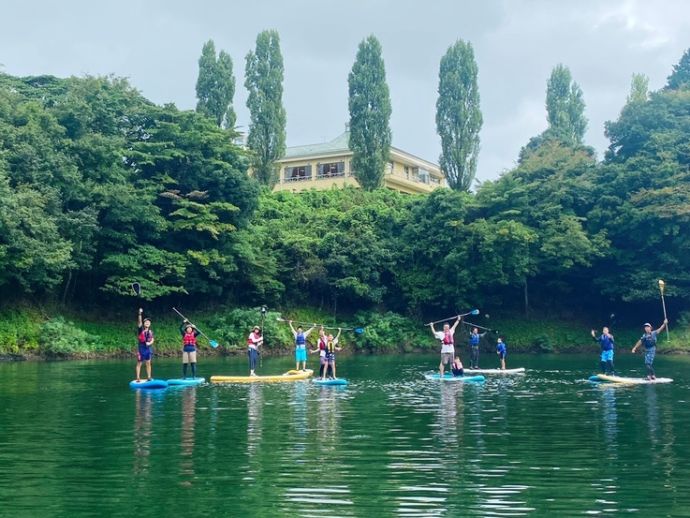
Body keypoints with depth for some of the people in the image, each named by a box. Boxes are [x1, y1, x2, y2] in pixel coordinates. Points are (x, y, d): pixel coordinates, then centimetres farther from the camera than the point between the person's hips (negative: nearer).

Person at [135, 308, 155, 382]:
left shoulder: (151, 331, 8)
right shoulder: (141, 329, -3)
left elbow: (152, 339, 7)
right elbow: (139, 321, -18)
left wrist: (150, 343, -16)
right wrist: (140, 313, -31)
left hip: (148, 347, 4)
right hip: (141, 347, -4)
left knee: (148, 363, 7)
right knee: (139, 363, -1)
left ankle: (149, 377, 12)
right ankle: (138, 378, -1)